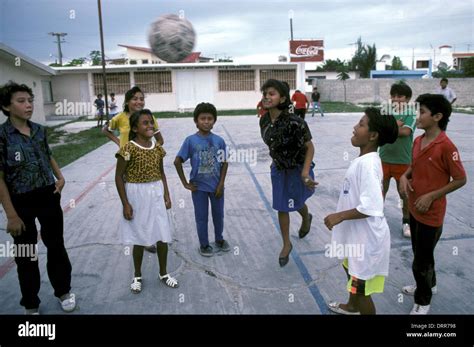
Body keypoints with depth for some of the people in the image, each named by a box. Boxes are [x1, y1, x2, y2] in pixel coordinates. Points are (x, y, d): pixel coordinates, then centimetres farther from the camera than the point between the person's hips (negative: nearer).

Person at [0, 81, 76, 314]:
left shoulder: (39, 130, 1)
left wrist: (60, 177, 1)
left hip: (49, 196, 4)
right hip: (21, 202, -4)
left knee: (56, 246, 16)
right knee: (26, 254, 12)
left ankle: (63, 291, 37)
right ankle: (30, 304, 32)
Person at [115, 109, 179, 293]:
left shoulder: (157, 147, 2)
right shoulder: (129, 149, -13)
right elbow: (119, 176, -10)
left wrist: (167, 196, 6)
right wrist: (125, 203, -12)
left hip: (156, 194, 4)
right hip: (137, 196, -4)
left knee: (162, 236, 10)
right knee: (139, 238, 9)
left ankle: (163, 273, 30)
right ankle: (137, 276, 30)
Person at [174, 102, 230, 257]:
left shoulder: (219, 140, -6)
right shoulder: (191, 140, -11)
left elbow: (224, 163, 0)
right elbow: (177, 161, -8)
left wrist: (221, 184, -5)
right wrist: (185, 183, -7)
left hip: (216, 186, 2)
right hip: (199, 186, -2)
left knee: (218, 215, 18)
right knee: (201, 217, 12)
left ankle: (219, 239, 41)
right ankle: (204, 245, 30)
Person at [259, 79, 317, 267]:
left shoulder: (294, 122, -29)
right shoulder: (264, 120, -10)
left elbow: (309, 147, -22)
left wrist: (305, 172, -32)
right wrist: (277, 161, 15)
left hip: (297, 169, -5)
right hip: (278, 169, 5)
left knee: (296, 203, 16)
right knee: (281, 208, 11)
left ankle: (306, 218, 54)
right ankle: (286, 244, 29)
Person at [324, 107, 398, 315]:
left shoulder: (368, 164, -27)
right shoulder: (363, 159, 3)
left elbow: (370, 207, -33)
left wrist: (339, 216, -22)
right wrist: (342, 216, 21)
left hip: (367, 238, -11)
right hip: (357, 233, 11)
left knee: (361, 289, 7)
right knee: (352, 271, 32)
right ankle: (352, 307, 57)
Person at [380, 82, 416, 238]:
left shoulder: (410, 115, -5)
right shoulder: (385, 112, 4)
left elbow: (405, 132, -21)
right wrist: (395, 124, -19)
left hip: (403, 161, -2)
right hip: (384, 159, 3)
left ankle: (406, 222, 28)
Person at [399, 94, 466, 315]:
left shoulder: (446, 146, -21)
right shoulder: (417, 141, 1)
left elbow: (461, 180, -15)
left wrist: (431, 196, -19)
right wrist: (405, 176, -5)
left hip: (431, 214, -7)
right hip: (414, 209, 7)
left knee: (421, 261, 6)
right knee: (420, 253, 25)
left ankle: (422, 301, 28)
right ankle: (428, 285, 49)